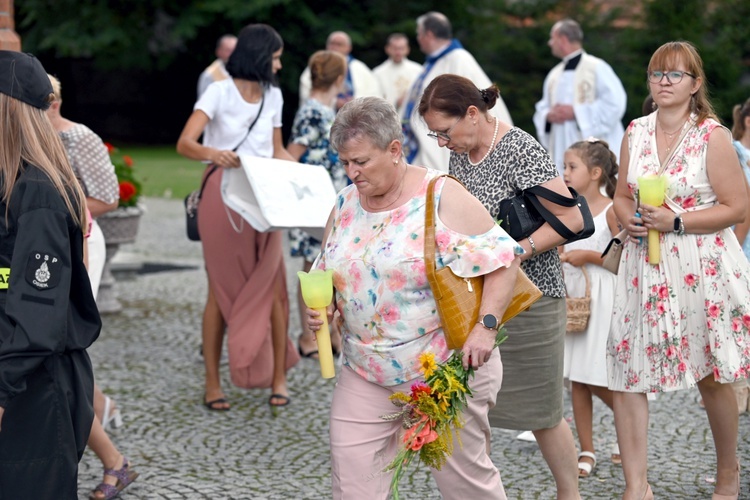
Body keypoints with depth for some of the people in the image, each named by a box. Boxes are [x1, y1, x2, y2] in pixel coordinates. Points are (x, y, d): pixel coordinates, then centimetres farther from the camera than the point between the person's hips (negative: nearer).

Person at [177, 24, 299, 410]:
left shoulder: (273, 96, 12)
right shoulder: (219, 93, -6)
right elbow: (184, 143, -17)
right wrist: (212, 153, -38)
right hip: (222, 198, -4)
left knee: (271, 288, -2)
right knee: (222, 291, 0)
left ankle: (278, 378, 7)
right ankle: (212, 384, 7)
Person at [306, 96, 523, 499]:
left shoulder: (442, 198, -12)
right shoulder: (346, 205, 6)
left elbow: (503, 258, -12)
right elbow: (328, 274, 17)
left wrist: (486, 326, -22)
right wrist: (319, 307, -5)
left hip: (446, 370, -5)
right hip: (366, 372, 5)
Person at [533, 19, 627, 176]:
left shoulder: (597, 68, -4)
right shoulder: (554, 75, 17)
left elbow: (615, 103, -13)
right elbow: (542, 108, 22)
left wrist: (575, 112, -14)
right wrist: (549, 116, -3)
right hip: (562, 154, 7)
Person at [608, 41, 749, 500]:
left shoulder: (712, 135, -8)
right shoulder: (636, 133, 6)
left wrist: (676, 221, -18)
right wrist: (630, 219, -6)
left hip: (702, 268, -4)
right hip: (645, 267, 4)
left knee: (712, 377, 9)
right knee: (625, 372, -5)